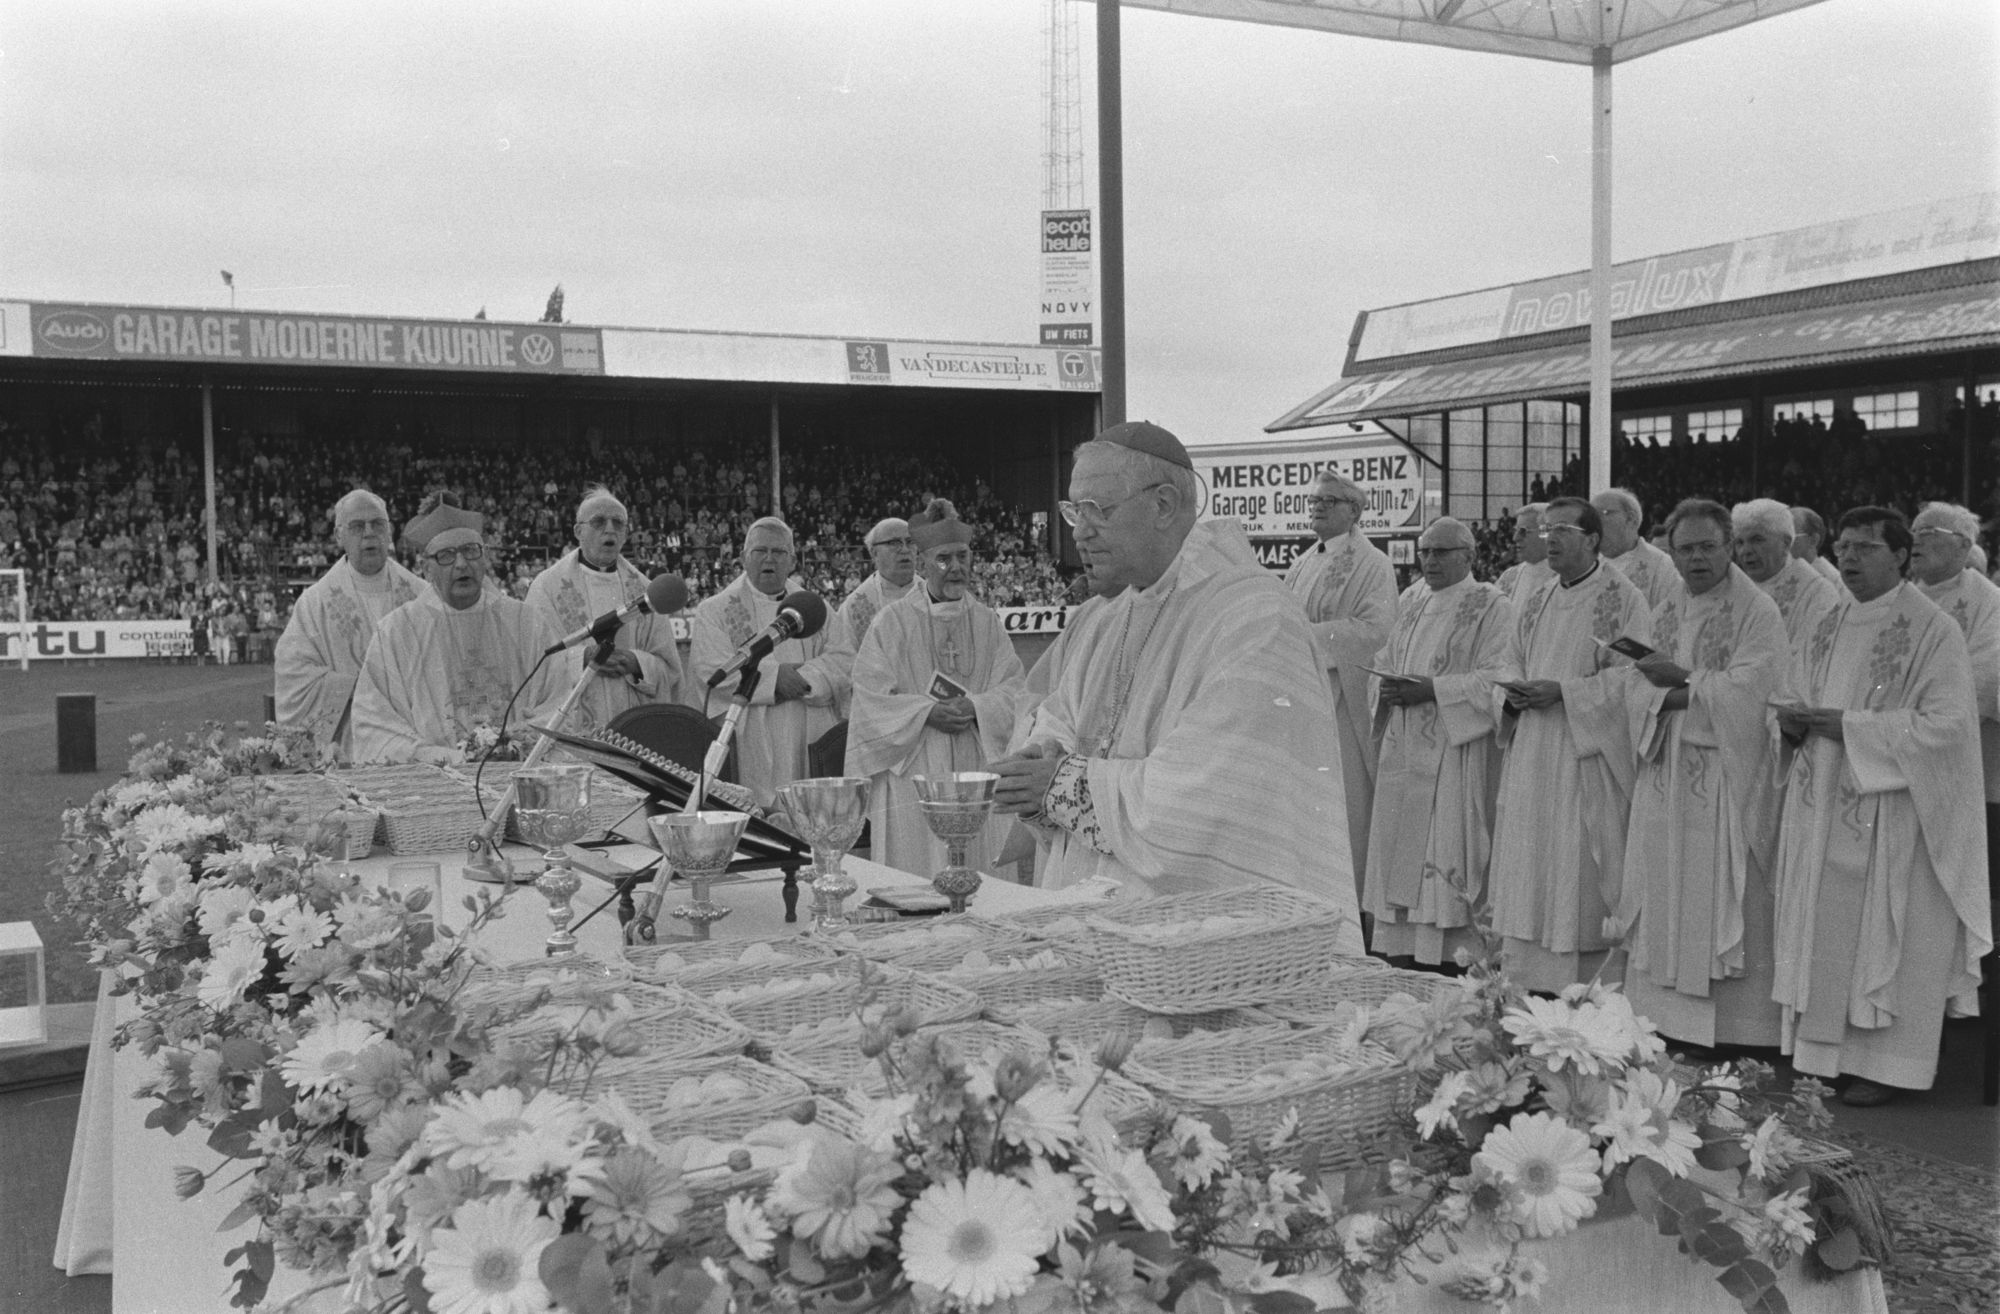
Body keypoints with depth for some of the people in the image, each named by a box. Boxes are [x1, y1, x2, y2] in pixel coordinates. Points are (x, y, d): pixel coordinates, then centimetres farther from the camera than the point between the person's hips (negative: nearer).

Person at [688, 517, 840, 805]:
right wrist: (774, 676, -12)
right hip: (748, 745, -2)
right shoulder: (714, 610, 9)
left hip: (809, 740, 3)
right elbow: (710, 670, -6)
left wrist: (796, 679, -13)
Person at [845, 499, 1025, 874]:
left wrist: (975, 708, -15)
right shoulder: (892, 622, 0)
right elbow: (871, 698, -5)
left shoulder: (987, 621, 10)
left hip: (979, 770, 3)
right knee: (917, 885, -4)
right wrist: (927, 712, -16)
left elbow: (1014, 689, 4)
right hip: (914, 773, -3)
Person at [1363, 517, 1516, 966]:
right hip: (1403, 748, 6)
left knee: (1445, 851, -7)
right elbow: (1387, 660, 20)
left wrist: (1432, 689, -18)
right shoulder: (1410, 601, 15)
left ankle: (1452, 950, -1)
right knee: (1398, 845, 7)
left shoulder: (1492, 606, -5)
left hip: (1455, 749, -6)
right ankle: (1397, 942, 13)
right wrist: (1389, 689, -3)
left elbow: (1498, 678, -12)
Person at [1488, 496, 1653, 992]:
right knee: (1528, 866, 8)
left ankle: (1586, 984, 5)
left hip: (1588, 759, -7)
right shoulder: (1539, 602, 15)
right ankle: (1532, 976, 16)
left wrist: (1562, 691, -20)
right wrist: (1514, 692, -2)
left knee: (1579, 870, -4)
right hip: (1532, 758, 7)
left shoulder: (1623, 598, -7)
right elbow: (1515, 663, 20)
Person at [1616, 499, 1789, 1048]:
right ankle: (1663, 1013, 16)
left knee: (1722, 899, -3)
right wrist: (1686, 696, -14)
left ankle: (1733, 1027, 5)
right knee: (1665, 897, 8)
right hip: (1665, 778, 6)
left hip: (1729, 777, -6)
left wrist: (1679, 680, -8)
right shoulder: (1664, 613, 13)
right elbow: (1635, 686, 4)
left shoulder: (1757, 612, -7)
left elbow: (1746, 691, -17)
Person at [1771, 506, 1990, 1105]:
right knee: (1822, 935, 9)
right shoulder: (1830, 628, 11)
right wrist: (1792, 719, -7)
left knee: (1888, 939, 0)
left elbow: (1946, 724, -17)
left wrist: (1848, 725, -18)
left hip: (1895, 813, -6)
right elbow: (1791, 701, 17)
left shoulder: (1933, 631, -9)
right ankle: (1821, 1050, 18)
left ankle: (1885, 1063, 10)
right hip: (1822, 811, 6)